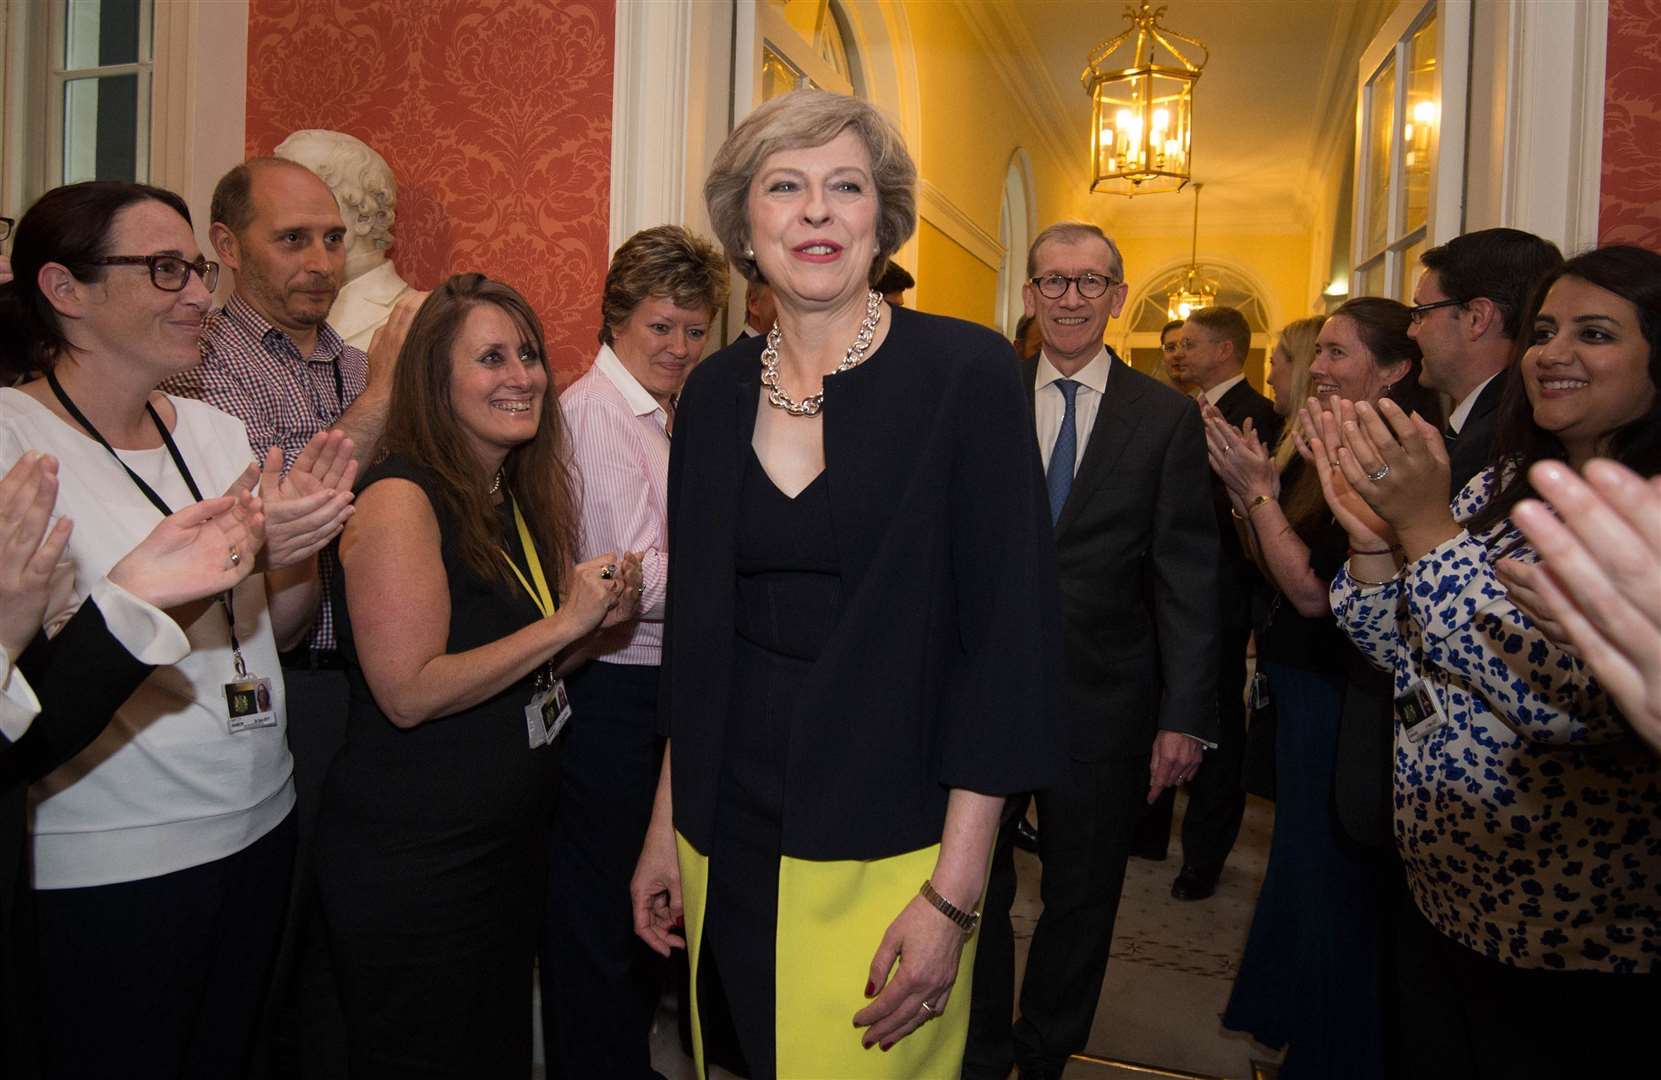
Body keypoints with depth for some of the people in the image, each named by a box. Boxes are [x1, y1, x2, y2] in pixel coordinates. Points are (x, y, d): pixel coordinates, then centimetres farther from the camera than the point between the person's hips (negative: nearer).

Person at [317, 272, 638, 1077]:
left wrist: (599, 613, -3)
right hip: (411, 862, -8)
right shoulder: (399, 498, -18)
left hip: (511, 843, 8)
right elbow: (409, 692, -24)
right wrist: (563, 623, -21)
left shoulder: (515, 499, 7)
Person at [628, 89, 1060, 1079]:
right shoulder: (716, 391, 4)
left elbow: (1012, 631, -12)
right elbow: (696, 626, 10)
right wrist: (665, 827, 11)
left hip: (883, 850, -4)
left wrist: (954, 893, -15)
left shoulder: (966, 373, -11)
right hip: (728, 843, 5)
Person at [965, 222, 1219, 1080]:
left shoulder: (1168, 418, -1)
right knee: (976, 888, 15)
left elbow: (1186, 575, -4)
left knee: (1082, 897, 16)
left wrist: (1186, 715, -8)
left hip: (1102, 697, 0)